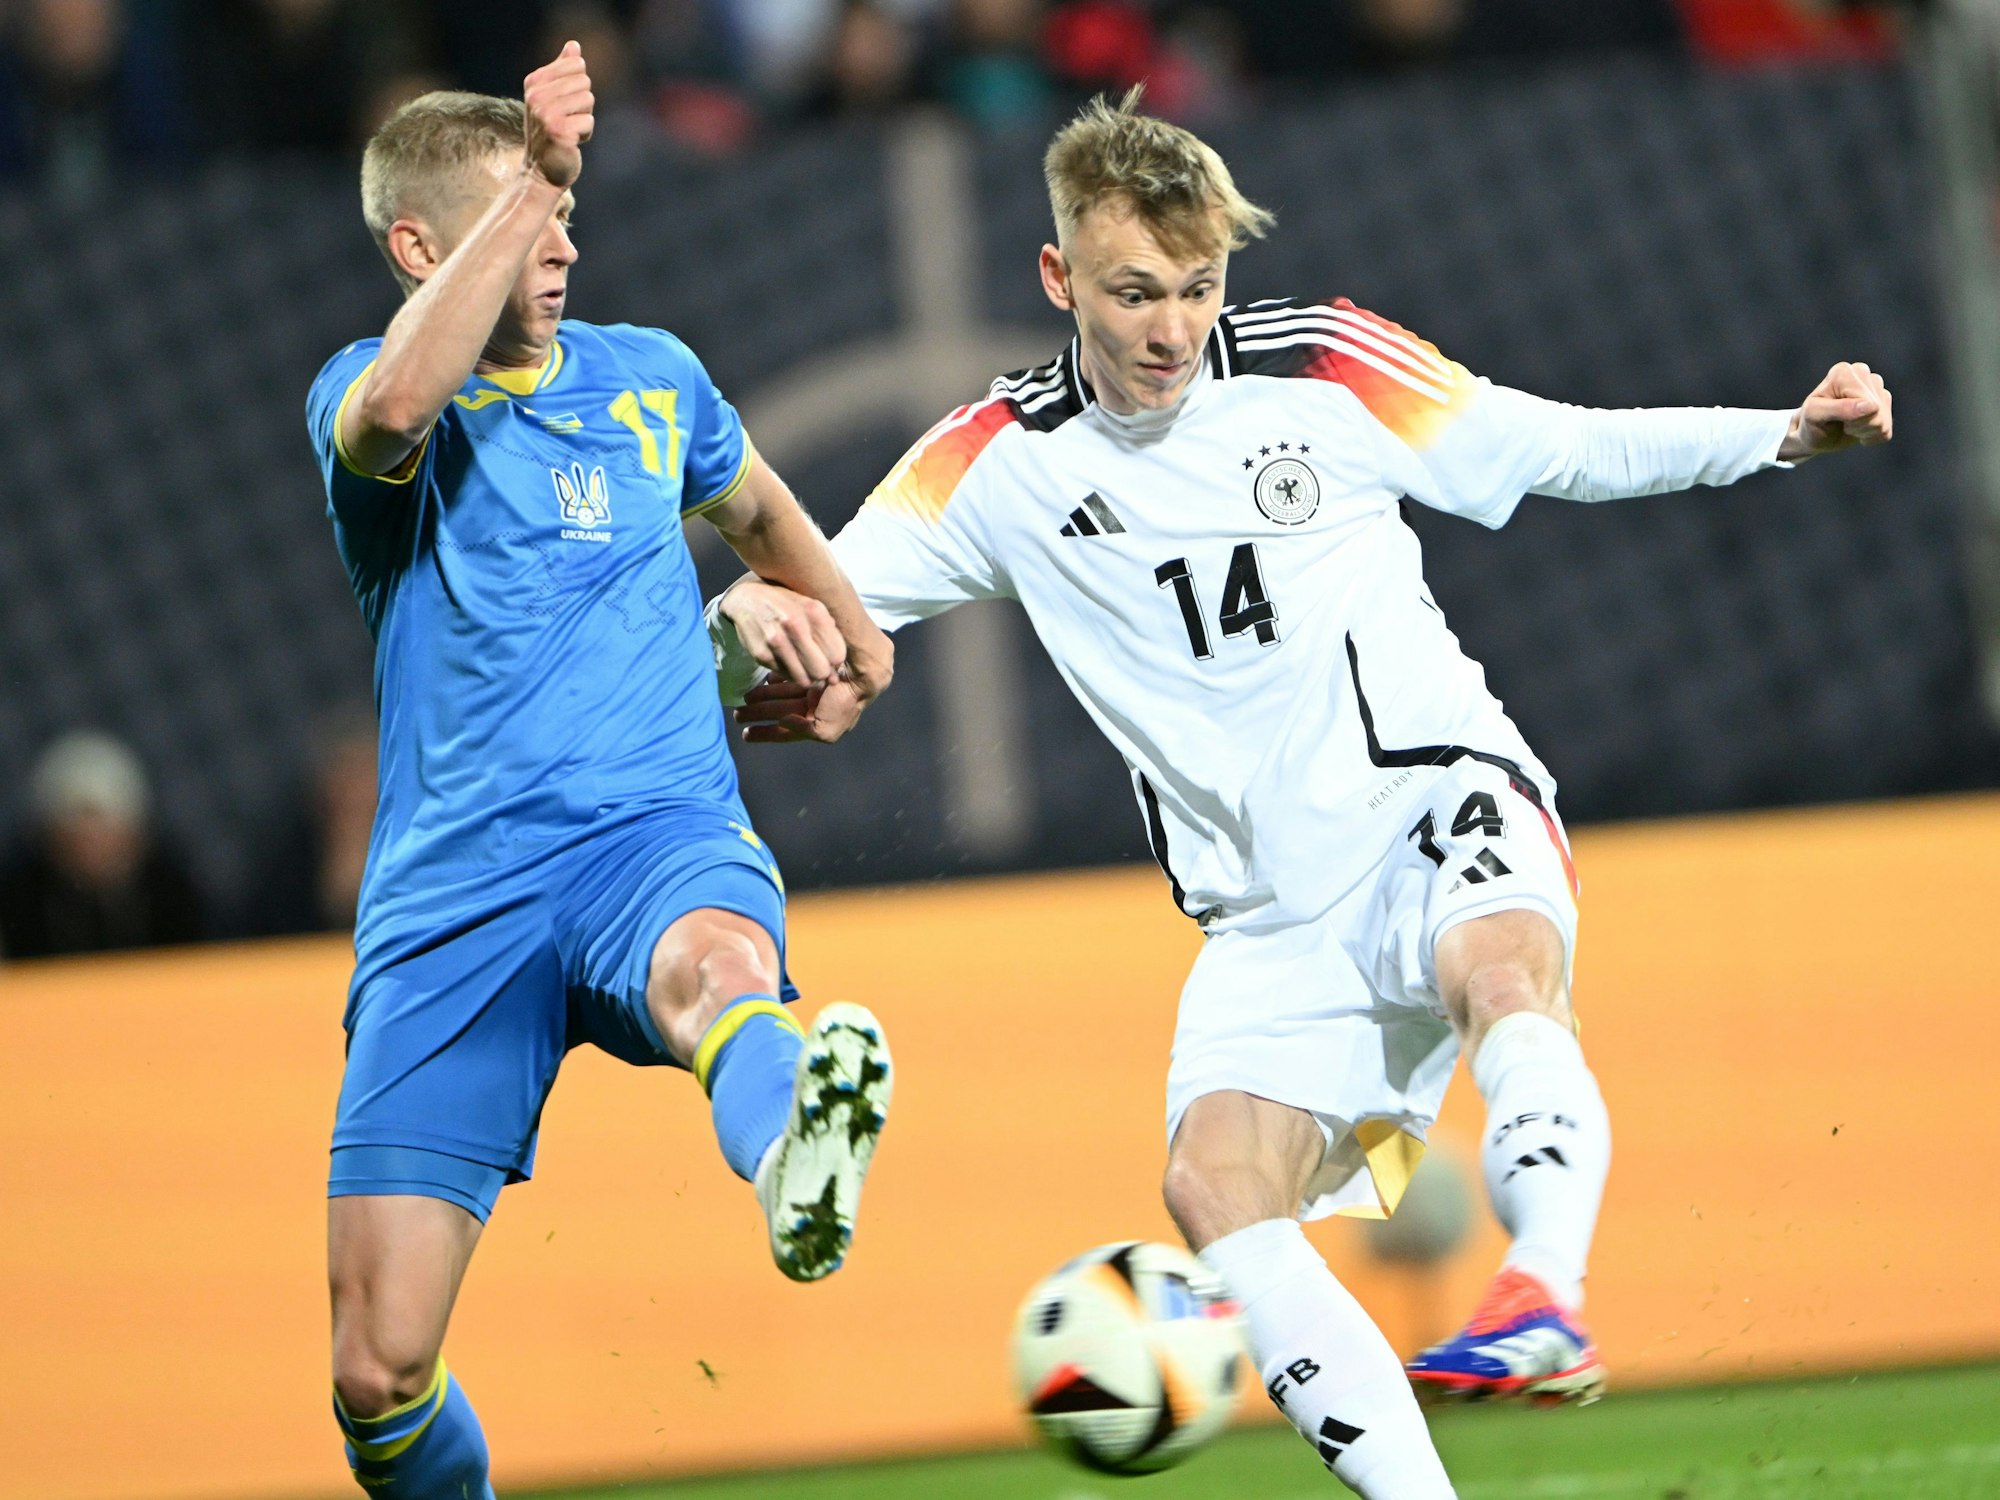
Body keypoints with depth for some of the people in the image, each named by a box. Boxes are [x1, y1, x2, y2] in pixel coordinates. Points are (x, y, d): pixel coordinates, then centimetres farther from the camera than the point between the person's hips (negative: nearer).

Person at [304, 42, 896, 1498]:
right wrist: (533, 171, -21)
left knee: (719, 965, -41)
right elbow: (399, 408, -22)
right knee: (378, 1369, -9)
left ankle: (798, 1174, -75)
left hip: (663, 833, 1)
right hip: (452, 890, -1)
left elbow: (752, 502, 40)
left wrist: (845, 621, 47)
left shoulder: (650, 377, 16)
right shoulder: (365, 398, 5)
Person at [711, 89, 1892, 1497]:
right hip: (1273, 916, 3)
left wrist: (1785, 433, -3)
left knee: (1501, 970, -38)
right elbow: (819, 588, 1)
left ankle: (1548, 1296, -48)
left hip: (1438, 808, -2)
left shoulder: (1322, 365, 0)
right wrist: (758, 624, -24)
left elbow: (1557, 448, 8)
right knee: (1218, 1183, -21)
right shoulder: (1000, 463, 3)